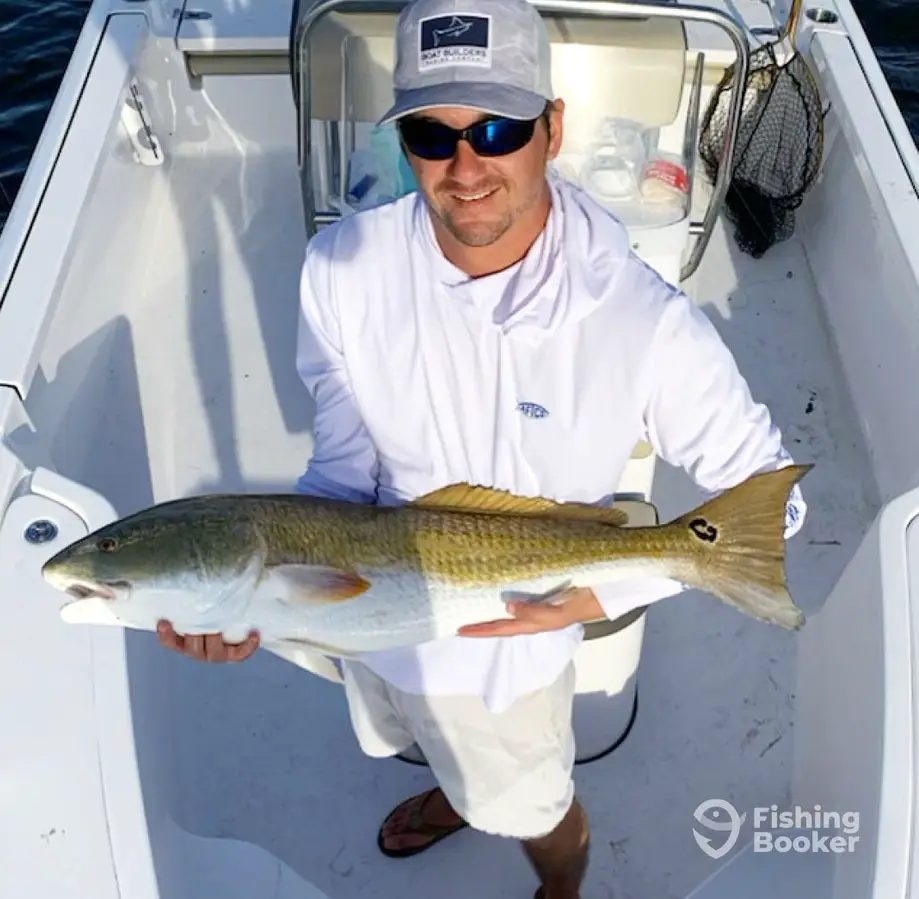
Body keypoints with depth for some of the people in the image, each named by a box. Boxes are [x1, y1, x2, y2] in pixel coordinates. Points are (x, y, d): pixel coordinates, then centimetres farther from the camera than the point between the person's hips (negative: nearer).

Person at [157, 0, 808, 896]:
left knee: (531, 807, 27)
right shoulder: (343, 266, -22)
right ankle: (455, 794, 75)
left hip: (509, 644, -3)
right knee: (428, 744, 37)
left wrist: (601, 591, -30)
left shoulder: (644, 321, -32)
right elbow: (345, 472, -13)